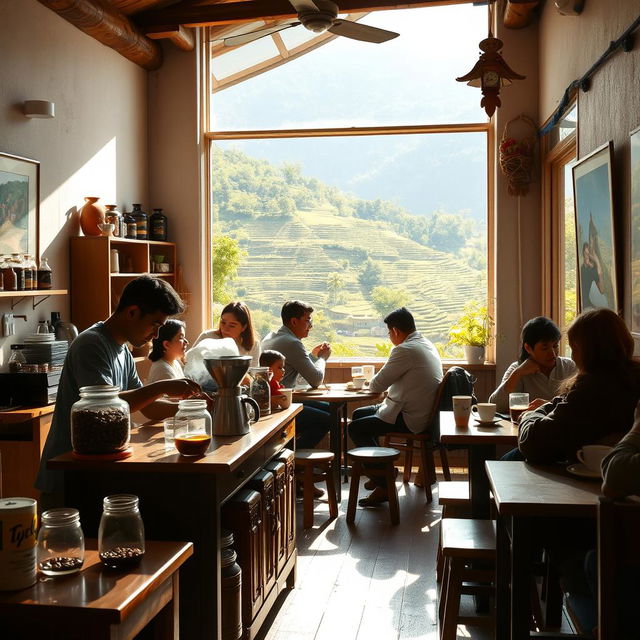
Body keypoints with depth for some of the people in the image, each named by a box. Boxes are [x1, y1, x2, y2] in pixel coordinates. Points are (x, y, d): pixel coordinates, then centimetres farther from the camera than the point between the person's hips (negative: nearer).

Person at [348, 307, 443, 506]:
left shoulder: (405, 350, -21)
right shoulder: (426, 345, 10)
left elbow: (378, 385, -16)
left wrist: (372, 381, 6)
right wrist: (378, 381, 12)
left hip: (411, 419, -11)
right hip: (422, 412, 11)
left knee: (356, 428, -8)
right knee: (358, 414, 18)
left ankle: (383, 485, 0)